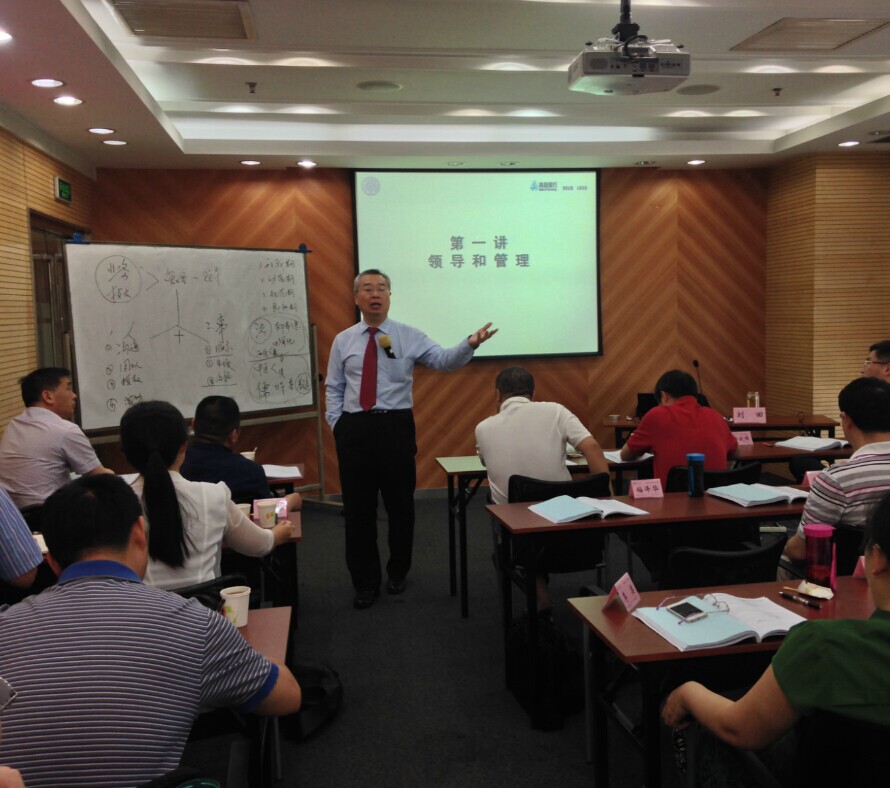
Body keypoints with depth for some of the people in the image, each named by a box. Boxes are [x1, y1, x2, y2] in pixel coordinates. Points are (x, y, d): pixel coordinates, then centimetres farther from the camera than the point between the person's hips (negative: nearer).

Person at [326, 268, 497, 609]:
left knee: (400, 503, 9)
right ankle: (365, 582, 21)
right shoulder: (343, 341, 8)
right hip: (354, 428, 1)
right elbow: (334, 388, 10)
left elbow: (444, 360, -7)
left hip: (396, 426, -1)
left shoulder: (409, 336, 3)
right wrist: (337, 425, -1)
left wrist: (470, 343, -25)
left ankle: (398, 573, 30)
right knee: (358, 508, 6)